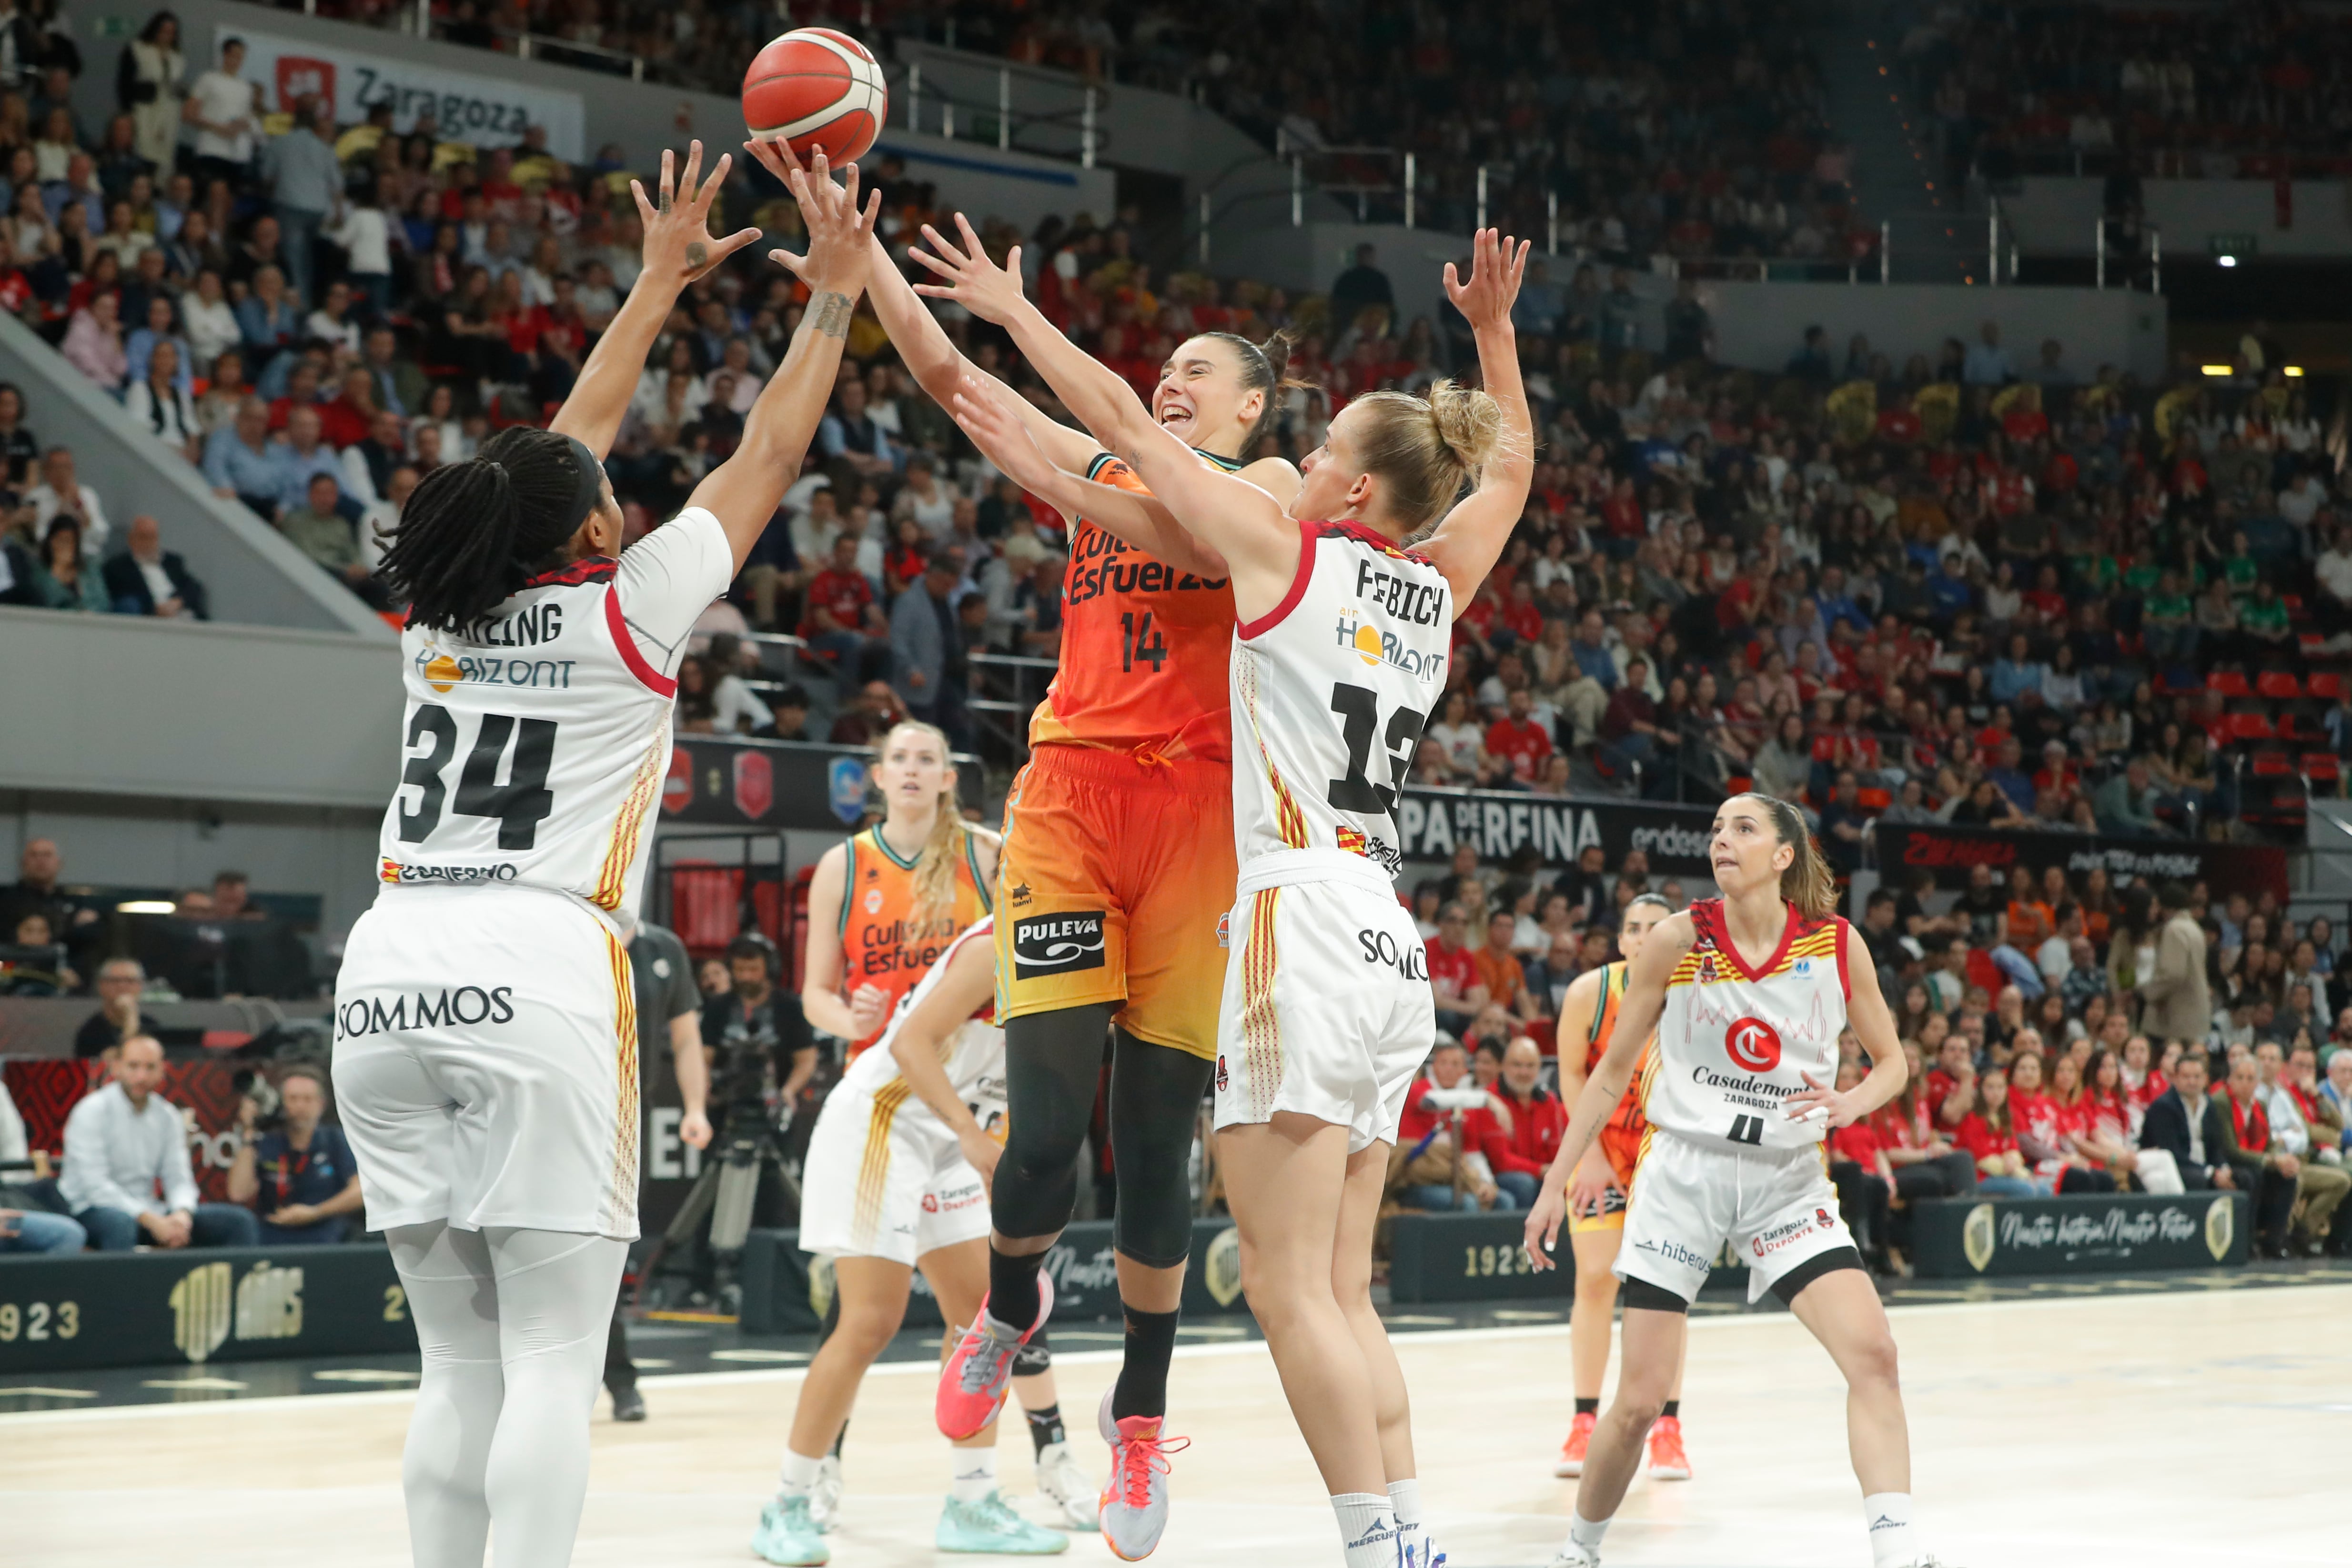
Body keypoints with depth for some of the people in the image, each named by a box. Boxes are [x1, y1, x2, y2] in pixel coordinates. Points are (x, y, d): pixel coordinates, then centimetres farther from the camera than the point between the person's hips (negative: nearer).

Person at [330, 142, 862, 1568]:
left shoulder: (441, 619, 15)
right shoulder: (628, 612, 2)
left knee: (462, 1365, 10)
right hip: (538, 971, -6)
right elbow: (770, 455, 12)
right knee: (552, 1363, -6)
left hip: (389, 974, 6)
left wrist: (660, 285, 38)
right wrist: (836, 295, 22)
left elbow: (565, 449, 29)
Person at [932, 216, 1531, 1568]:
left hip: (1305, 921, -7)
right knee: (1343, 1294, 10)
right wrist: (1496, 331, 34)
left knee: (1291, 1288, -8)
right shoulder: (1440, 591, 13)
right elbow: (1510, 464, 33)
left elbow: (1124, 421, 6)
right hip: (1392, 948, 8)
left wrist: (1012, 308, 15)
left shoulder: (1285, 550, -3)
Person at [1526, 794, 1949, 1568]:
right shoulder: (1678, 940, -5)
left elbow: (1892, 1060, 9)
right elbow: (1611, 1076, 4)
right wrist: (1556, 1184, 2)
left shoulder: (1836, 945, -3)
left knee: (1873, 1353, -19)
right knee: (1639, 1401, -2)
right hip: (1684, 1171, -1)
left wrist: (1853, 1102, -14)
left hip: (1787, 1178, 1)